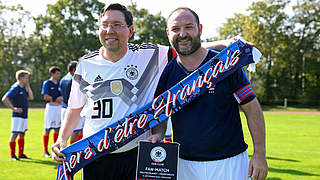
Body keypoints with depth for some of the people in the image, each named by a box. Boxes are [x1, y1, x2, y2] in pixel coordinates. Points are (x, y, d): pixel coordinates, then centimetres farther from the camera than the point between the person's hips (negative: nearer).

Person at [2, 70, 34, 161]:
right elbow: (5, 99, -21)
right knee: (14, 134, -3)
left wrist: (28, 86, 7)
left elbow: (31, 97, 10)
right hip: (17, 116, -9)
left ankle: (21, 154, 22)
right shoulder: (15, 88, -14)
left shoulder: (24, 88, 12)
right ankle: (12, 155, 1)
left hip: (24, 115, 9)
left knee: (22, 134, 14)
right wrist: (13, 108, -18)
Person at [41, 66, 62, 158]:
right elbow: (45, 97, -11)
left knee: (57, 129, 9)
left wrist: (61, 98, -5)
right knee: (47, 129, -3)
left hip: (59, 107, 6)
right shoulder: (47, 83, -4)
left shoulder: (60, 83, 14)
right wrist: (55, 99, -7)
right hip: (50, 106, -6)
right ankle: (45, 151, 2)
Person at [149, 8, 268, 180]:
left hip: (229, 162, -2)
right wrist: (157, 134, -8)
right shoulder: (166, 72, 2)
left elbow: (252, 109, -4)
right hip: (184, 164, 2)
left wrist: (259, 154, -8)